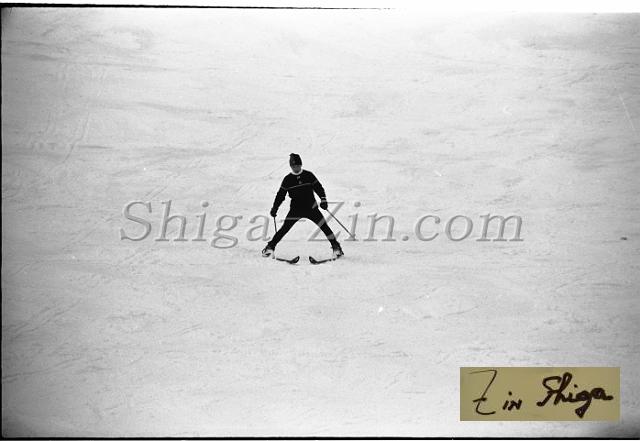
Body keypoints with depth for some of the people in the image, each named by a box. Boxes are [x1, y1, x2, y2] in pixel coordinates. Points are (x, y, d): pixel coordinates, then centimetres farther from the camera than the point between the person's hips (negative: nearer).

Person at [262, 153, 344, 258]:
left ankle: (336, 246, 4)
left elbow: (318, 187, 3)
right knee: (284, 229, -6)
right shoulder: (288, 179, -1)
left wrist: (323, 199, -10)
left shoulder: (309, 175, -2)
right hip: (295, 209, 0)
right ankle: (270, 247, 6)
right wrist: (275, 208, -1)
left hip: (311, 208, 0)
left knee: (324, 226, -7)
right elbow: (280, 195, 4)